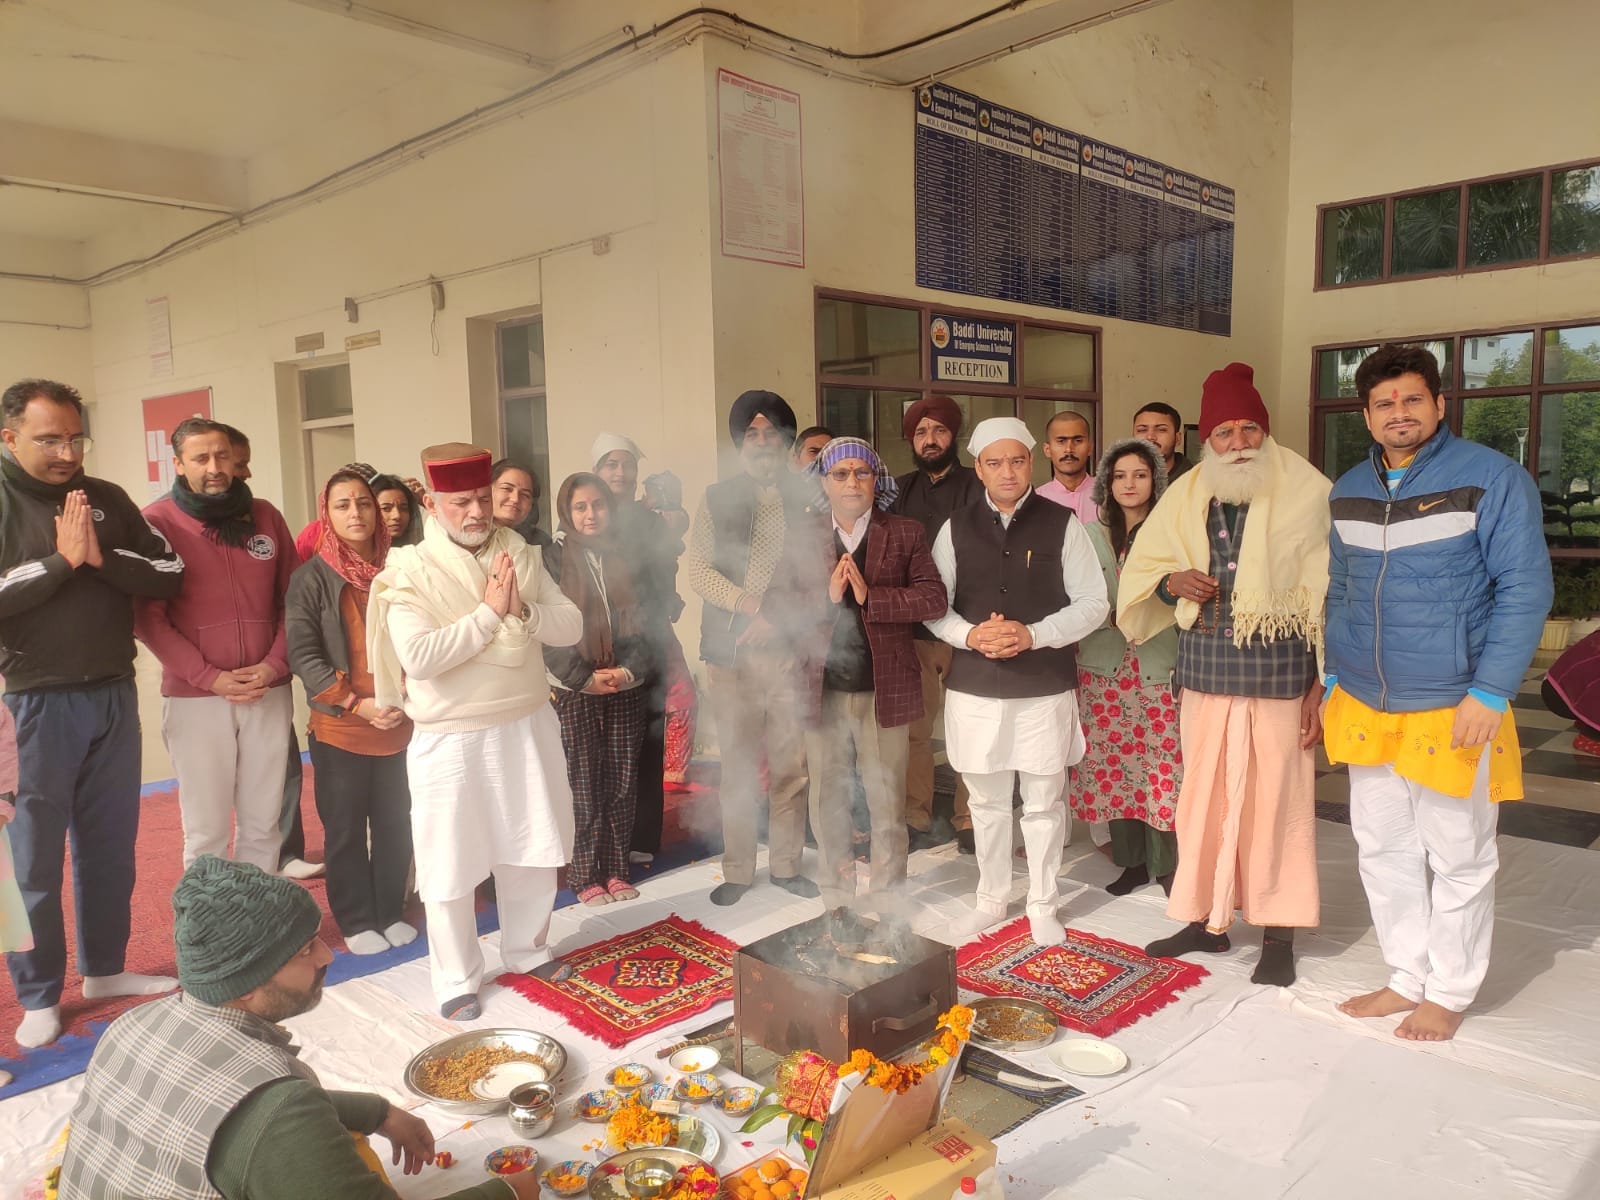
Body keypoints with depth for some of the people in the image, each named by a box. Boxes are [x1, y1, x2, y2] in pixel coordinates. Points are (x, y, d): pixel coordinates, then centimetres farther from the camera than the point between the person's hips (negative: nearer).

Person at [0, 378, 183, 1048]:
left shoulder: (107, 499, 6)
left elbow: (170, 574, 0)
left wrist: (103, 557, -13)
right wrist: (61, 559, -17)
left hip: (114, 696, 4)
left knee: (111, 845, 15)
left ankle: (105, 969, 31)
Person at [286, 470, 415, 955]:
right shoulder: (311, 577, -4)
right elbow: (303, 655, -9)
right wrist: (357, 703, -17)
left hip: (400, 726, 3)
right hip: (339, 729, -3)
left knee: (394, 825, 11)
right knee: (345, 831, 8)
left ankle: (390, 913, 27)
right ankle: (355, 922, 22)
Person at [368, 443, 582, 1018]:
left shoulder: (521, 556, 2)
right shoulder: (410, 574, -11)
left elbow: (571, 626, -2)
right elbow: (418, 658, -23)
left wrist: (522, 611, -20)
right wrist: (489, 611, -22)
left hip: (528, 727, 4)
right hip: (451, 739, -4)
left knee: (533, 850, 16)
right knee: (450, 866, 5)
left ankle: (527, 949, 38)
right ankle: (456, 980, 25)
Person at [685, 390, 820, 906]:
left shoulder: (804, 502, 5)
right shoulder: (717, 500, 7)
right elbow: (699, 570, -2)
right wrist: (752, 604, -14)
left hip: (791, 648, 0)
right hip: (732, 651, 0)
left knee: (791, 765, 6)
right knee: (738, 767, 6)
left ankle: (786, 864, 22)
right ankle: (737, 869, 19)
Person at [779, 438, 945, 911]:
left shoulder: (905, 534, 2)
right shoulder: (804, 539, 7)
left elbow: (933, 599, -8)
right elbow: (784, 608, 0)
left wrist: (869, 597, -18)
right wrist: (826, 597, -17)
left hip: (884, 691, -1)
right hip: (823, 691, 2)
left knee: (887, 804, 9)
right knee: (827, 803, 12)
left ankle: (886, 903, 25)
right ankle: (836, 902, 27)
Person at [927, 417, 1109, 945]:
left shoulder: (1062, 524, -2)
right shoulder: (957, 528, 4)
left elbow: (1093, 602, -3)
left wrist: (1033, 634, -17)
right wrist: (969, 635, -14)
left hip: (1046, 688, -2)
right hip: (975, 688, 2)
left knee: (1044, 802, 10)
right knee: (986, 801, 15)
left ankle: (1042, 905, 28)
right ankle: (991, 898, 34)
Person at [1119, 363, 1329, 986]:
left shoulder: (1306, 494, -3)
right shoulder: (1185, 498, 8)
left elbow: (1329, 594, -5)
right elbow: (1139, 570, 15)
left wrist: (1322, 684, -9)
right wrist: (1172, 580, -8)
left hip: (1279, 671, -3)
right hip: (1206, 671, 4)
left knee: (1277, 800, 4)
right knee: (1204, 797, 10)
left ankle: (1278, 934, 19)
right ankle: (1207, 920, 25)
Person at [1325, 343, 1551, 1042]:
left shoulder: (1494, 479, -8)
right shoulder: (1348, 491, 8)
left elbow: (1525, 591, -11)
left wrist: (1489, 694, -16)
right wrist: (1329, 677, 11)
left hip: (1453, 711, -5)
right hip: (1365, 709, 5)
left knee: (1457, 859, 7)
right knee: (1382, 850, 13)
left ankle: (1449, 993, 25)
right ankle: (1407, 978, 30)